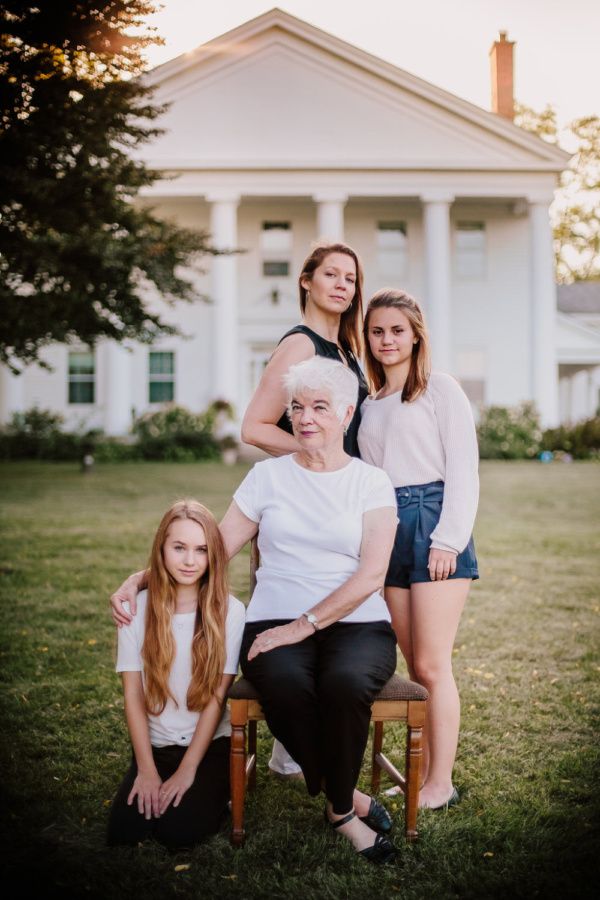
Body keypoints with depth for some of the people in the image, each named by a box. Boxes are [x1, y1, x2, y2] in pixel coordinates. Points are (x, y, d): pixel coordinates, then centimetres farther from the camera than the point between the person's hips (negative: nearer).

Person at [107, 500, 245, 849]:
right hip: (154, 744, 2)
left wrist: (187, 770, -13)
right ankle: (153, 789, 14)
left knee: (179, 832, -20)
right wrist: (147, 769, -10)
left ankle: (215, 792, 10)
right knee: (125, 830, -16)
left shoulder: (229, 611, -8)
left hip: (210, 744, -2)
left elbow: (217, 697, -9)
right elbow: (133, 694, -4)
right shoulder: (138, 608, -4)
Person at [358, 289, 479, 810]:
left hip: (433, 523, -6)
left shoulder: (441, 390, 1)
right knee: (415, 667, 9)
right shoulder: (369, 405, 18)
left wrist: (449, 540, -13)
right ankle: (421, 774, 15)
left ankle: (441, 785, 1)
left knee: (432, 666, -7)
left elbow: (463, 470, -5)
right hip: (386, 531, 6)